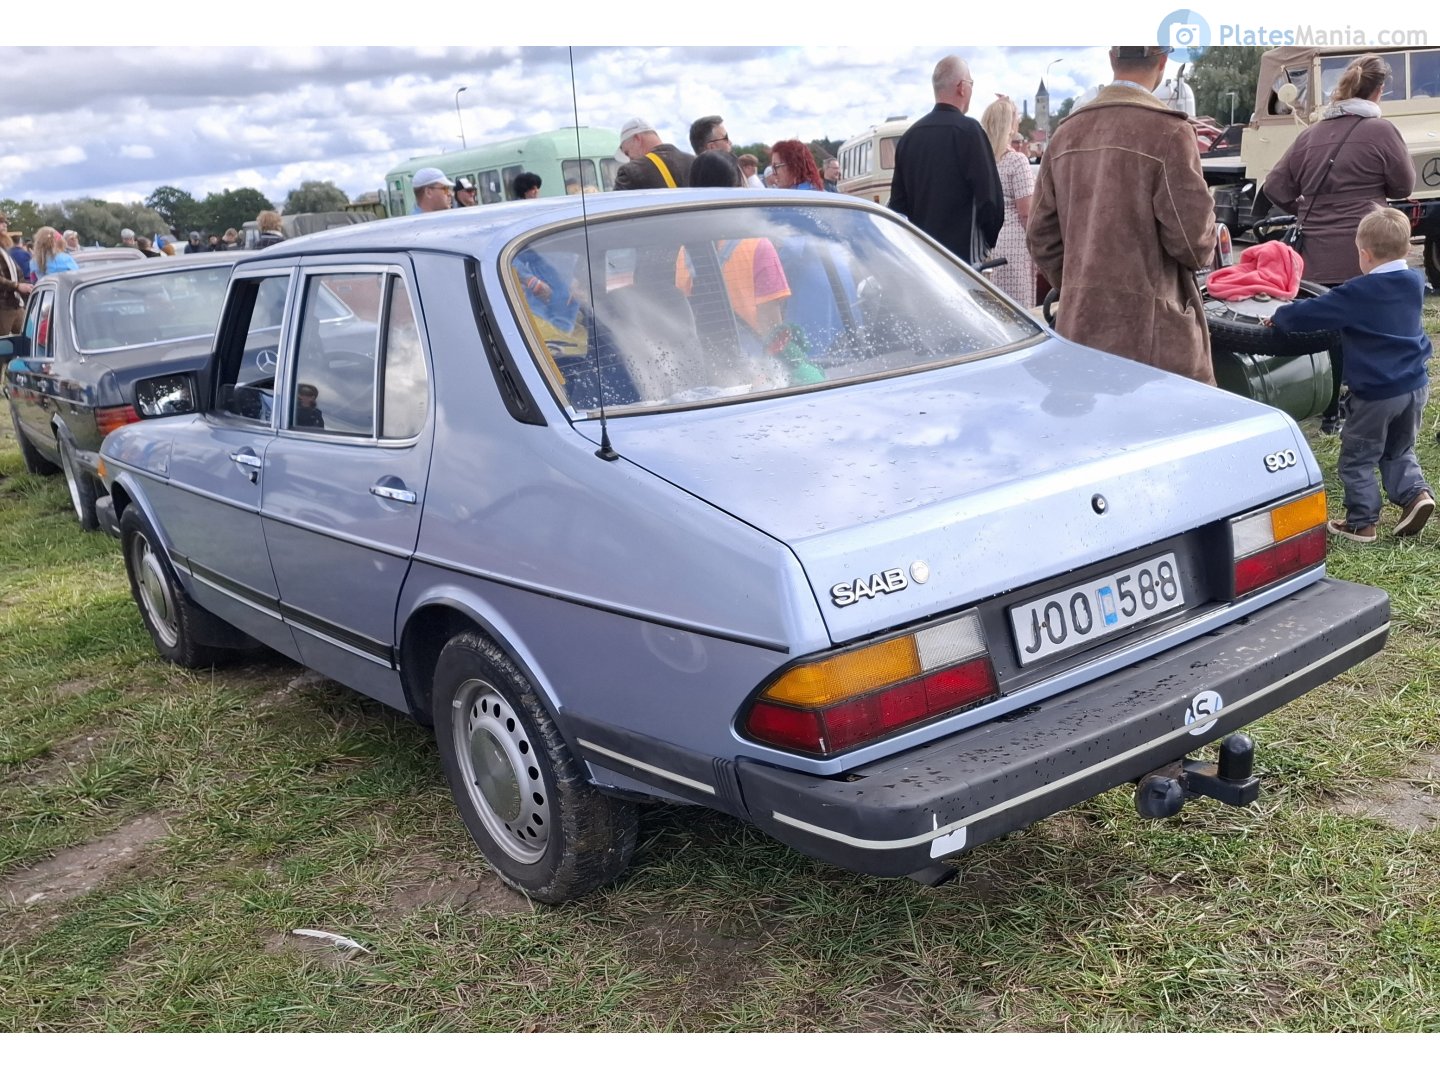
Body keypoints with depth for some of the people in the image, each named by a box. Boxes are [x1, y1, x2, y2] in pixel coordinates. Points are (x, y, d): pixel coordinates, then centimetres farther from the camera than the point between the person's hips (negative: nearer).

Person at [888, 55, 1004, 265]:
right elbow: (989, 196, -11)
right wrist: (990, 240, 5)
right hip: (963, 251, -7)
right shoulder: (967, 130, -10)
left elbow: (898, 201, 13)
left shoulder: (909, 135, 10)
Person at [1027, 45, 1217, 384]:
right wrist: (1206, 248, 10)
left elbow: (1041, 238, 12)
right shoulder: (1168, 131, -10)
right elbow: (1193, 238, -12)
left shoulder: (1067, 132, 10)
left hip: (1079, 329, 7)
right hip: (1152, 334, -7)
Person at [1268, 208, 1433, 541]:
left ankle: (1361, 522, 9)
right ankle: (1415, 493, 4)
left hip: (1376, 392, -7)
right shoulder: (1415, 282, 4)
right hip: (1415, 386, 7)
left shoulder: (1359, 293, -16)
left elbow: (1312, 312, -11)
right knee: (1399, 450, 24)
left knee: (1357, 458, 6)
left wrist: (1278, 318, 5)